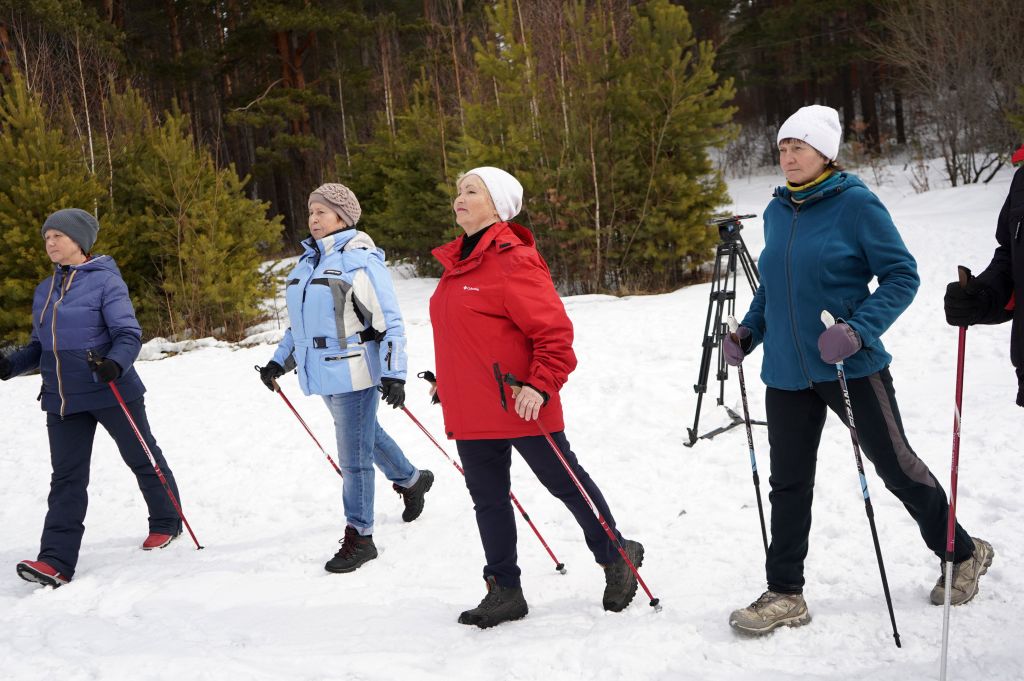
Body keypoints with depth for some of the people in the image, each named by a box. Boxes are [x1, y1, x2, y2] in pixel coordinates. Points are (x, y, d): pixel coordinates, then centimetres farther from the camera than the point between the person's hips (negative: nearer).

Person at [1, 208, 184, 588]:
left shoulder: (105, 281, -9)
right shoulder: (45, 290, 12)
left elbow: (129, 335, -14)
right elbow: (41, 346, 18)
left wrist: (115, 363, -33)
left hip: (110, 392, -6)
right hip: (62, 398, 6)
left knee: (142, 458, 11)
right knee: (66, 478, 0)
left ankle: (166, 523, 32)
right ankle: (56, 560, -5)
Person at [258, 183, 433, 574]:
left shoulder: (361, 260, -11)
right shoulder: (308, 262, 13)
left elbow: (390, 322, -13)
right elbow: (301, 322, 23)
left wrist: (394, 374, -18)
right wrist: (279, 361, 18)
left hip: (354, 372, -8)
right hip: (324, 373, 8)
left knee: (353, 456, -4)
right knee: (367, 435, 24)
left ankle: (359, 538, 7)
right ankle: (411, 481, 48)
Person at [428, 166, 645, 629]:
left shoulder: (513, 260, -14)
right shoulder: (457, 261, 13)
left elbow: (555, 330, -18)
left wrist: (541, 385, -25)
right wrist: (445, 379, 22)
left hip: (517, 405, -8)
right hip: (469, 409, 8)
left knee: (565, 483, 6)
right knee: (487, 498, 12)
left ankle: (616, 556, 26)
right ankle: (504, 590, 23)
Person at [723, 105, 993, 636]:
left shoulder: (855, 203, -10)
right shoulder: (776, 211, 8)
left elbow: (902, 275, -11)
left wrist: (859, 328, -23)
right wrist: (748, 331, 6)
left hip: (850, 368, -5)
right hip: (786, 373, 5)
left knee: (895, 465, 8)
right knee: (789, 483, 7)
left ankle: (963, 555, 30)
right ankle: (784, 594, 17)